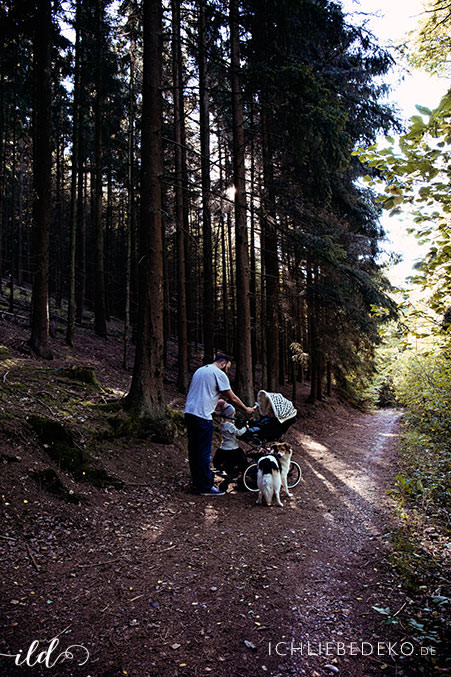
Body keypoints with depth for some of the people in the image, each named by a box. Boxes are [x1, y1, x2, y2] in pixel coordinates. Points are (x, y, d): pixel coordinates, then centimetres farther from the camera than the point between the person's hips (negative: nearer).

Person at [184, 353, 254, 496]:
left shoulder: (200, 370, 20)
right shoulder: (219, 374, -5)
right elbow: (233, 398, 0)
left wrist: (216, 401, 42)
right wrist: (246, 409, 14)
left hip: (189, 413, 9)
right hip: (202, 416, -9)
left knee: (194, 450, 15)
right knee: (204, 453, -3)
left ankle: (197, 482, 24)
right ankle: (206, 487, 3)